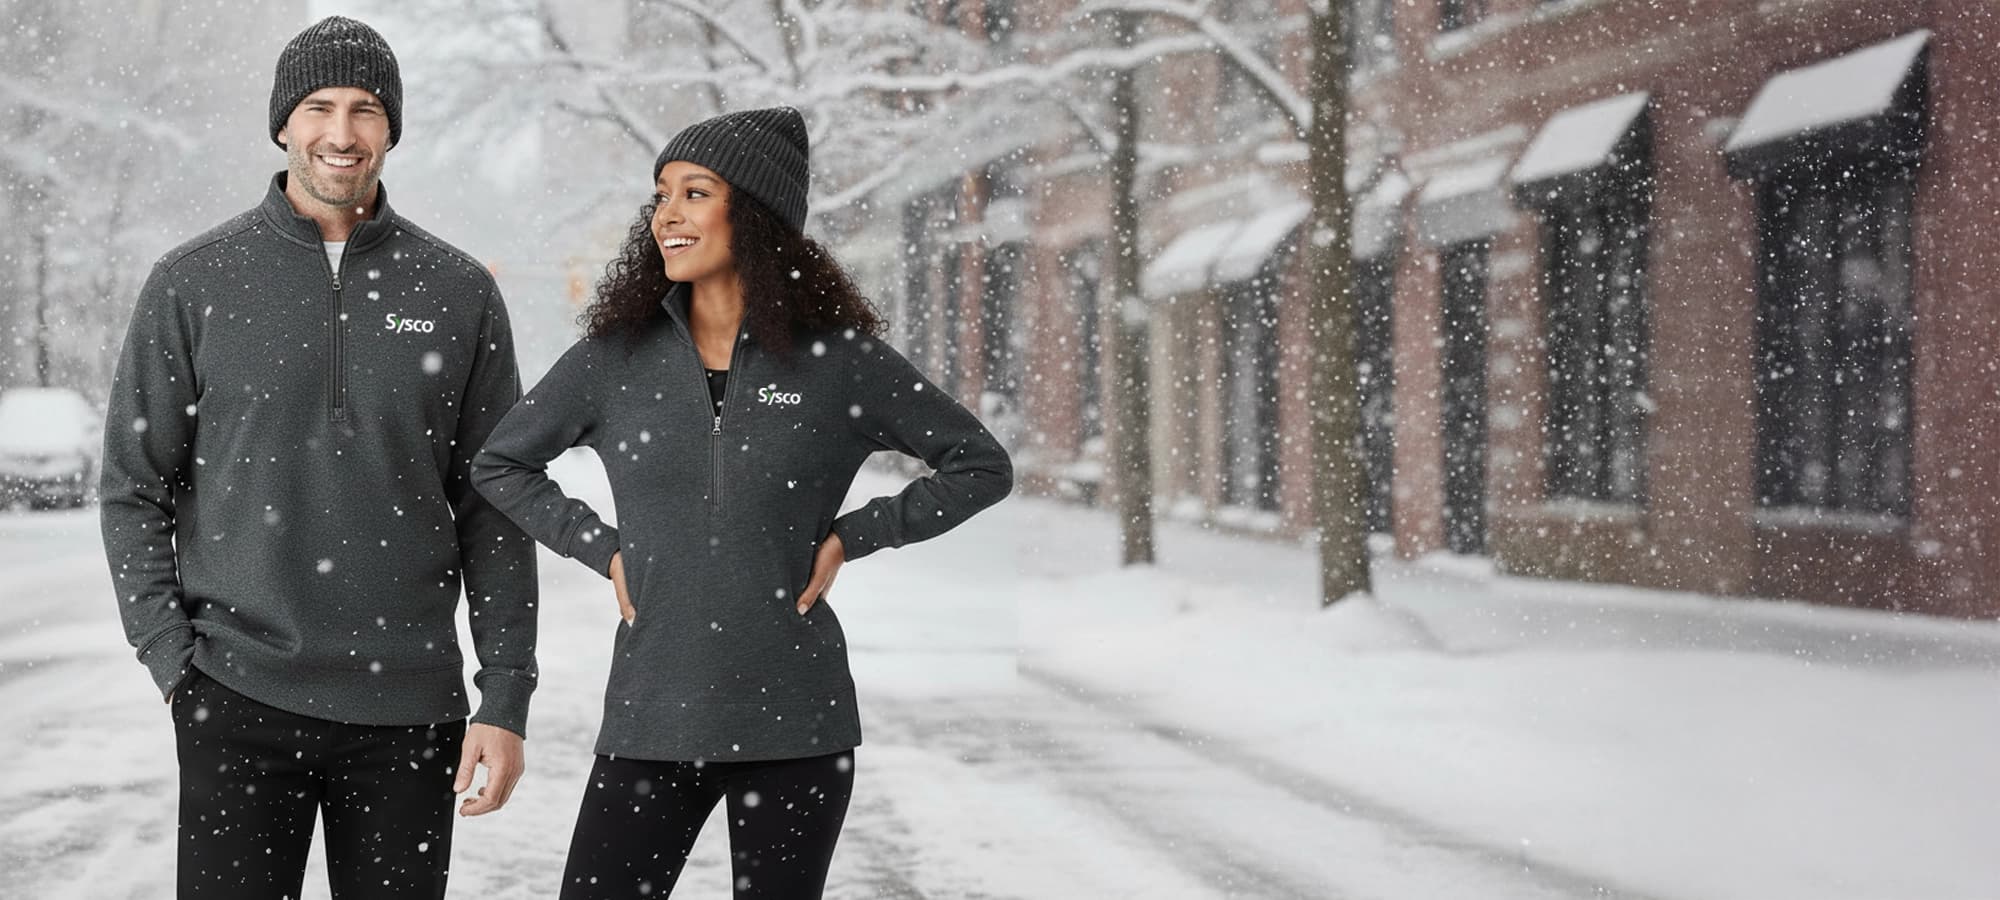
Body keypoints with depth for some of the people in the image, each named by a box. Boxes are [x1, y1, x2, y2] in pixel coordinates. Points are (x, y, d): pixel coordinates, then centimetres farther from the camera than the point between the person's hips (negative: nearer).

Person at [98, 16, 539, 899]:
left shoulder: (459, 293, 5)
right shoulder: (193, 282, 2)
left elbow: (493, 511, 5)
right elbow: (134, 488, 5)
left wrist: (506, 698, 1)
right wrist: (173, 660, -4)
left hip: (408, 708, 1)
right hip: (239, 703, -1)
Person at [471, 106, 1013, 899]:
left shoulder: (837, 358, -1)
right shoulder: (617, 356, 3)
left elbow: (982, 466, 6)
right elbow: (498, 464, 16)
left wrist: (850, 537, -1)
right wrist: (602, 549, 5)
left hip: (794, 725, -1)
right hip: (651, 722, 1)